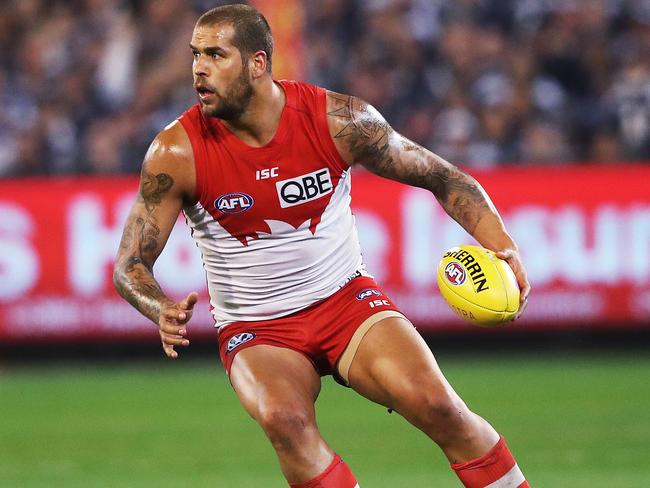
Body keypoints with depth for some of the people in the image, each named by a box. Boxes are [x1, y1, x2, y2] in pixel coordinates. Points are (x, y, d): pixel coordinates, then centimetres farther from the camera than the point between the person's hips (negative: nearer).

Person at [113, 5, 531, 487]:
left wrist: (500, 243, -16)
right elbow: (130, 266, -8)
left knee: (435, 403, -22)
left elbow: (441, 176, 0)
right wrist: (163, 313, -31)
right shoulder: (177, 152, -14)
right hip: (256, 331, -1)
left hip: (347, 299, 1)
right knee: (284, 418, -33)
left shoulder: (336, 118, -12)